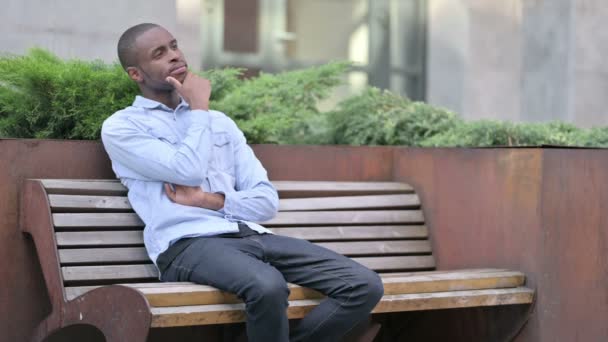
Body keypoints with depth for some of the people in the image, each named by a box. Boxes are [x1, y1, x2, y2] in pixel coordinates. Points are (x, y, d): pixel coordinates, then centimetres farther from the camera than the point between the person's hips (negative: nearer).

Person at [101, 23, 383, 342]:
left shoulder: (220, 122, 24)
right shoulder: (121, 127, 7)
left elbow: (267, 201, 14)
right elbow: (188, 171, -10)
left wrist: (210, 201, -4)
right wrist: (199, 108, 4)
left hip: (251, 235, 6)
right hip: (188, 244, -6)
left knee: (365, 285, -14)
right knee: (268, 286, -38)